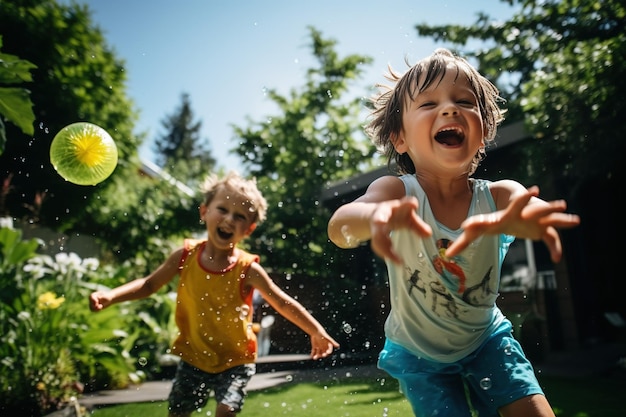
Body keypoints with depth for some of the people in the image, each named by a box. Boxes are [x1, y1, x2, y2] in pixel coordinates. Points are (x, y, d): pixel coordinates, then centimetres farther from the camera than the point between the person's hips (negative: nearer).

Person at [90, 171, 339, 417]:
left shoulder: (248, 269, -21)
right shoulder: (185, 256, -14)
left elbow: (284, 304, -12)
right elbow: (149, 284, -1)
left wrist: (316, 332, -15)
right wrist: (110, 296, -14)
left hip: (235, 360, -3)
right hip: (194, 356, 3)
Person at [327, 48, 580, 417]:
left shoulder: (498, 196, -21)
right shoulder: (397, 192, -26)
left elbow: (539, 211, -42)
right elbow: (339, 227, -45)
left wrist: (513, 221, -67)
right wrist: (377, 217, -69)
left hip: (486, 339, 2)